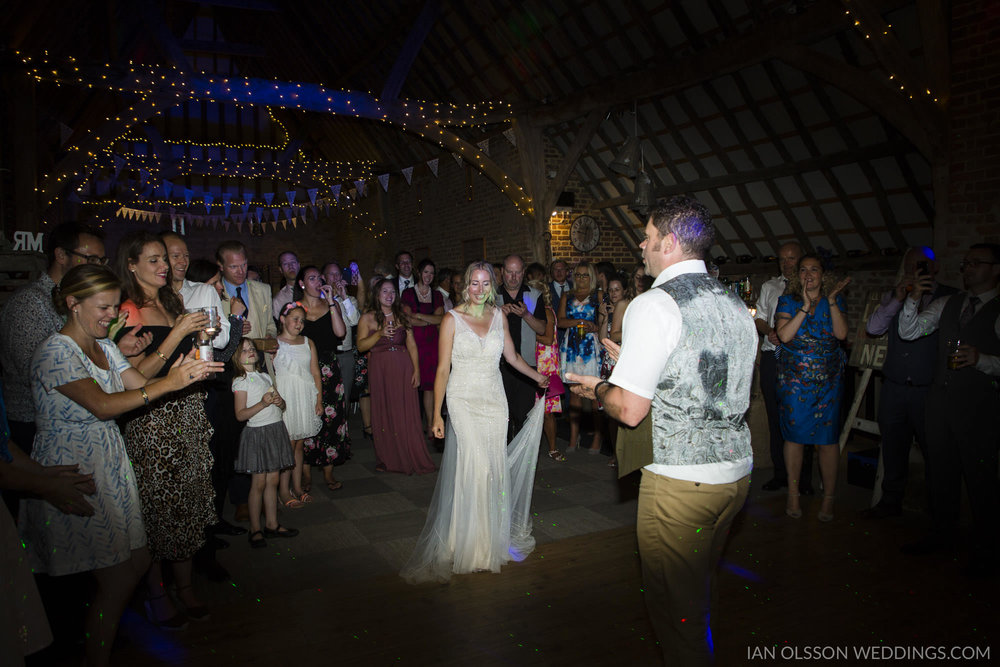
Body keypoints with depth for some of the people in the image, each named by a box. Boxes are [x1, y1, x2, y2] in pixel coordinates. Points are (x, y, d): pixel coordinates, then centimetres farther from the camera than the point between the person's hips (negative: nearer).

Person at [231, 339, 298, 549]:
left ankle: (272, 524, 18)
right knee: (259, 483, -1)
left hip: (276, 429, 6)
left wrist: (279, 401, -4)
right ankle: (255, 529, 9)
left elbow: (281, 405, 18)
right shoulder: (240, 382, -7)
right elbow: (240, 414, -13)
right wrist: (263, 403, -22)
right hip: (257, 433, -6)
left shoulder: (265, 377, 13)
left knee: (273, 480, 9)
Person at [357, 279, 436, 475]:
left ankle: (411, 458, 10)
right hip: (380, 370, -1)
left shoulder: (402, 316, 10)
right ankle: (387, 460, 13)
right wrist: (379, 334, -17)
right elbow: (361, 346, -4)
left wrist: (416, 370, -2)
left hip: (403, 368, 1)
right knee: (384, 414, 2)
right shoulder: (368, 318, 4)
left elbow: (412, 345, 7)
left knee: (407, 414, 1)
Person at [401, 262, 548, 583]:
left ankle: (497, 538, 19)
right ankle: (472, 545, 4)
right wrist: (437, 413, -6)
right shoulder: (452, 319, -4)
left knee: (496, 468, 5)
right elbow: (443, 369, -4)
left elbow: (512, 356, 17)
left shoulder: (498, 316, 8)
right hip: (464, 402, -4)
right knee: (473, 468, -10)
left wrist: (538, 377, 3)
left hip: (494, 401, 4)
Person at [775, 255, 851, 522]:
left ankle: (828, 498, 11)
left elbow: (841, 333, -8)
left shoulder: (836, 300, 7)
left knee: (828, 437, 0)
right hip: (794, 378, 0)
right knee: (794, 433, 2)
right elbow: (784, 335, -11)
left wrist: (832, 300, -13)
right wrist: (805, 306, -15)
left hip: (828, 379, 1)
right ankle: (793, 494, 15)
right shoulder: (787, 301, 4)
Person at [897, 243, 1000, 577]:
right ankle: (942, 533, 28)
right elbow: (908, 332, 6)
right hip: (941, 398, 5)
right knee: (941, 468, 13)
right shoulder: (947, 304, 13)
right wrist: (913, 298, -6)